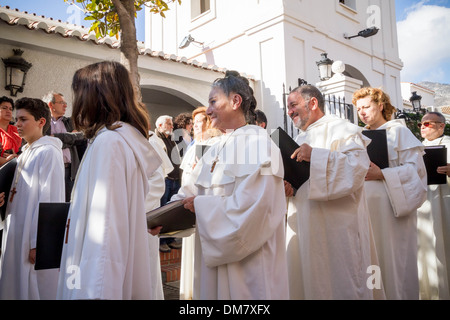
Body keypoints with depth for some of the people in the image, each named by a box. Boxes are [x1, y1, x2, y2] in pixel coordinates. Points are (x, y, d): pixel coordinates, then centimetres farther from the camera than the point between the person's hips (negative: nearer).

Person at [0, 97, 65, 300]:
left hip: (36, 240, -8)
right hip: (17, 236, 8)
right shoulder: (24, 153, 16)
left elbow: (50, 201, -17)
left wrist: (38, 243, -19)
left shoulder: (48, 152, -11)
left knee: (37, 291, 2)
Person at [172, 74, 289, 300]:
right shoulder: (215, 150, 11)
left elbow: (249, 203, -24)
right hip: (215, 255, 7)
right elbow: (191, 191, 8)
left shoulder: (257, 142, -13)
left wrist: (202, 205, -16)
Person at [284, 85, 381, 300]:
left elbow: (358, 164, -20)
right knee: (305, 284, 12)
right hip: (303, 228, 8)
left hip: (336, 226, -7)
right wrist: (287, 188, 0)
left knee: (340, 283, -1)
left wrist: (316, 156, -24)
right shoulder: (299, 140, 20)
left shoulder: (339, 128, -4)